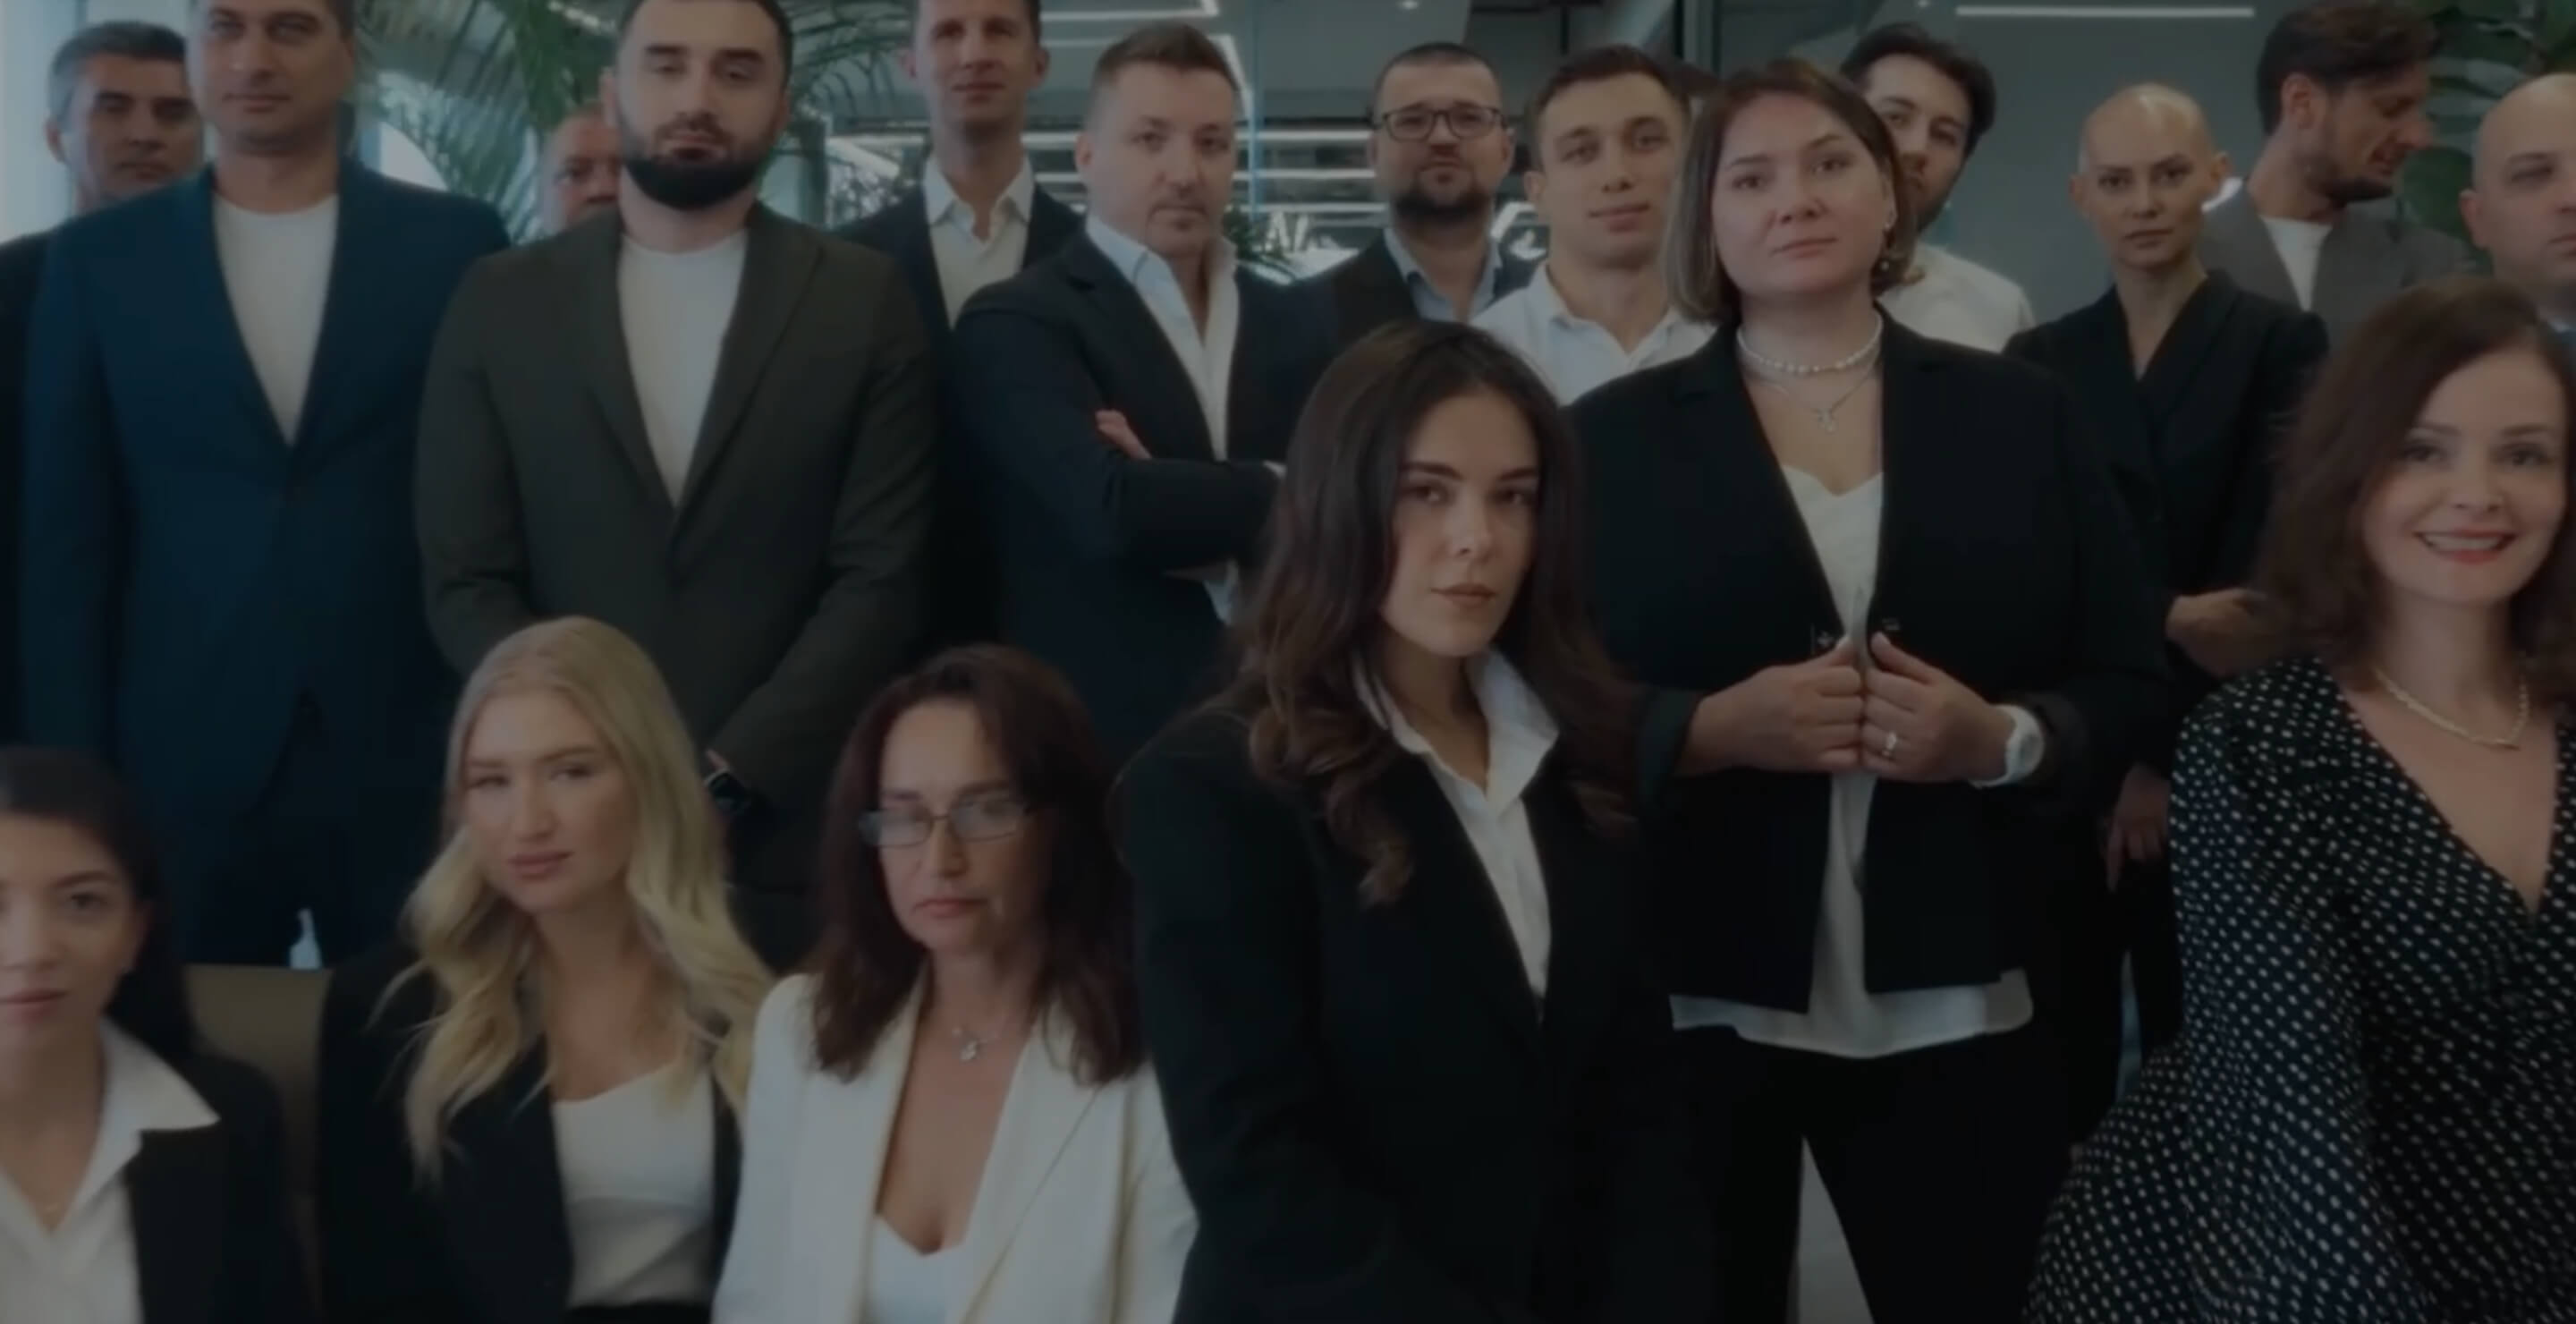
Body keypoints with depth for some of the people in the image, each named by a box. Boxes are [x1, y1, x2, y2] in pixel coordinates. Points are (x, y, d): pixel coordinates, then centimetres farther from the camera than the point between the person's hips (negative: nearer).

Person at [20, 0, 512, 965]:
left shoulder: (456, 244, 3)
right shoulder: (98, 259, 6)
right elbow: (65, 538, 6)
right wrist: (72, 770, 0)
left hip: (413, 754, -1)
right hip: (182, 759, 1)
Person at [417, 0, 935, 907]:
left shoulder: (864, 301, 1)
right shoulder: (501, 303, 5)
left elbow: (881, 577, -4)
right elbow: (467, 582, 3)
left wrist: (727, 777, -12)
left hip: (791, 825, -1)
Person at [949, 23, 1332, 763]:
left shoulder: (1294, 326, 12)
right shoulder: (1016, 324, -5)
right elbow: (1113, 509, -21)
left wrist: (1187, 517, -12)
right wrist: (1281, 492, -8)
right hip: (1099, 740, -4)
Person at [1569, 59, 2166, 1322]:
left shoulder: (2021, 414, 6)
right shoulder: (1616, 434, 2)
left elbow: (2134, 683, 6)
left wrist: (2004, 741, -14)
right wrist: (1715, 728, -18)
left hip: (1955, 1006, 1)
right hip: (1693, 1001, -1)